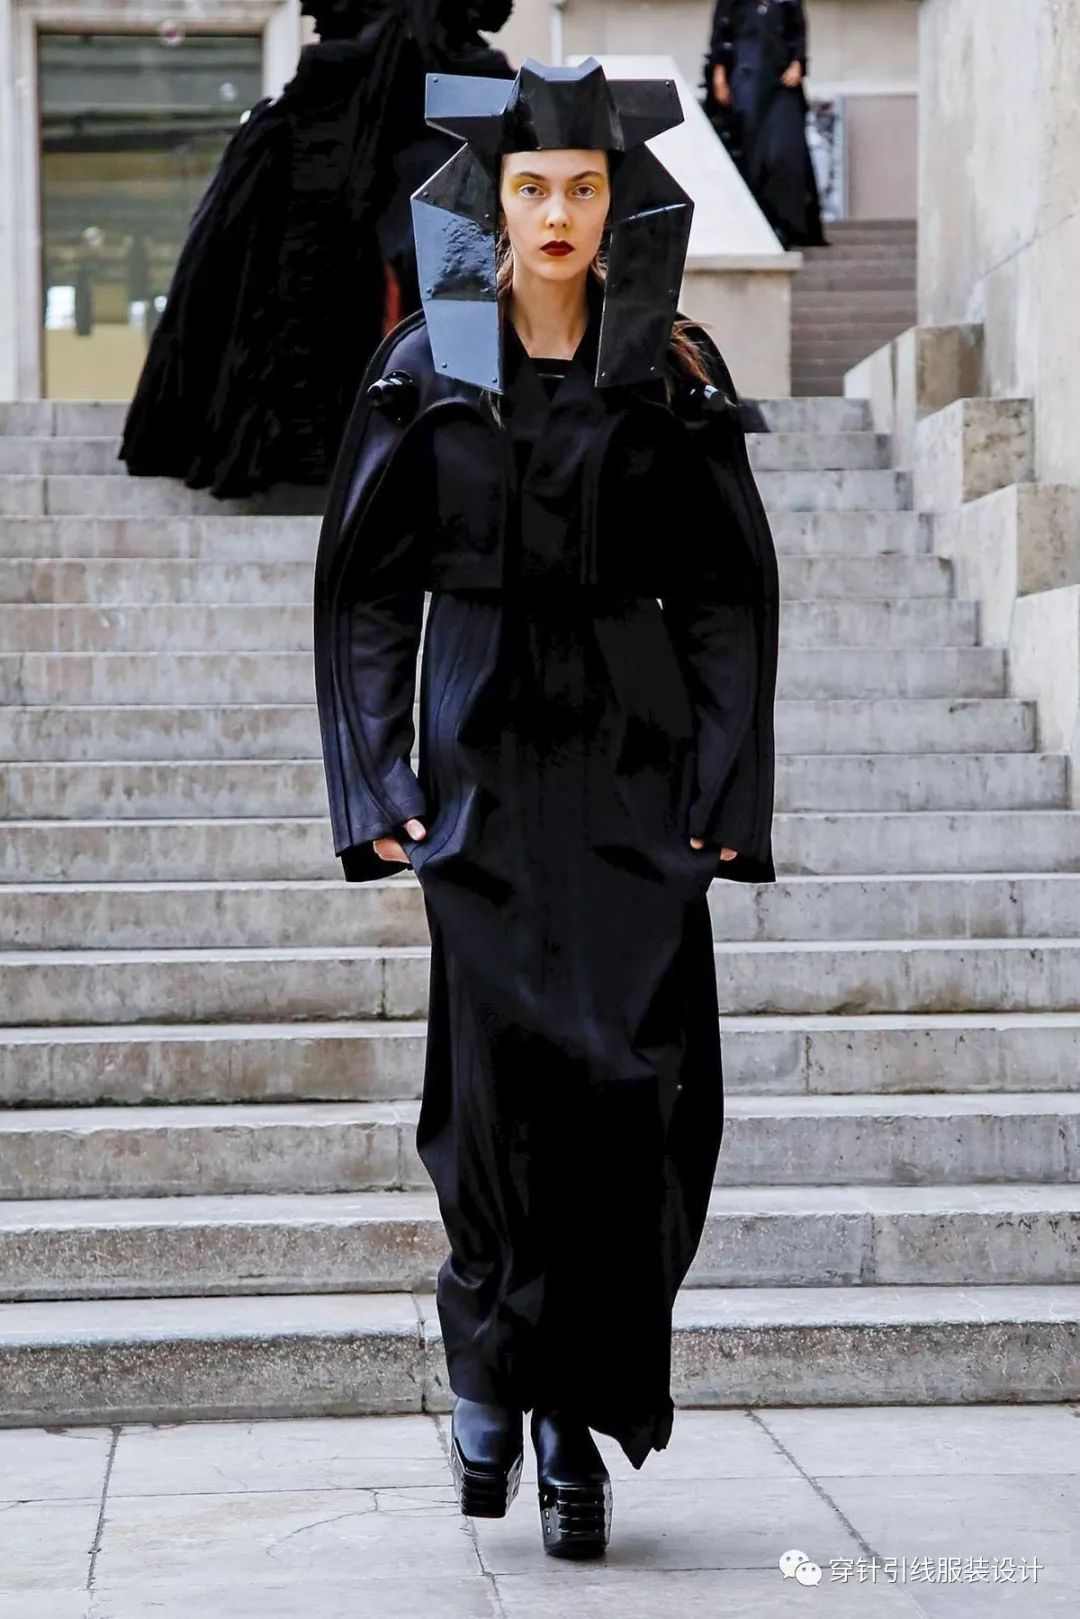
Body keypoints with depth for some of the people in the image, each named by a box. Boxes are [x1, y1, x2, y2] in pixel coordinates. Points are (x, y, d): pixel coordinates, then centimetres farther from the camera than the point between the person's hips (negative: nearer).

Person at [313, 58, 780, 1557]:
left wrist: (723, 792, -2)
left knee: (640, 1086, -6)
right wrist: (380, 786, -2)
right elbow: (365, 591, 6)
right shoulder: (426, 370, 5)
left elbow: (731, 593, 6)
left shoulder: (674, 374, 5)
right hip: (486, 761, 0)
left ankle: (581, 1412, 7)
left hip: (637, 770, 1)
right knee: (501, 1080, -7)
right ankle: (492, 1358, 18)